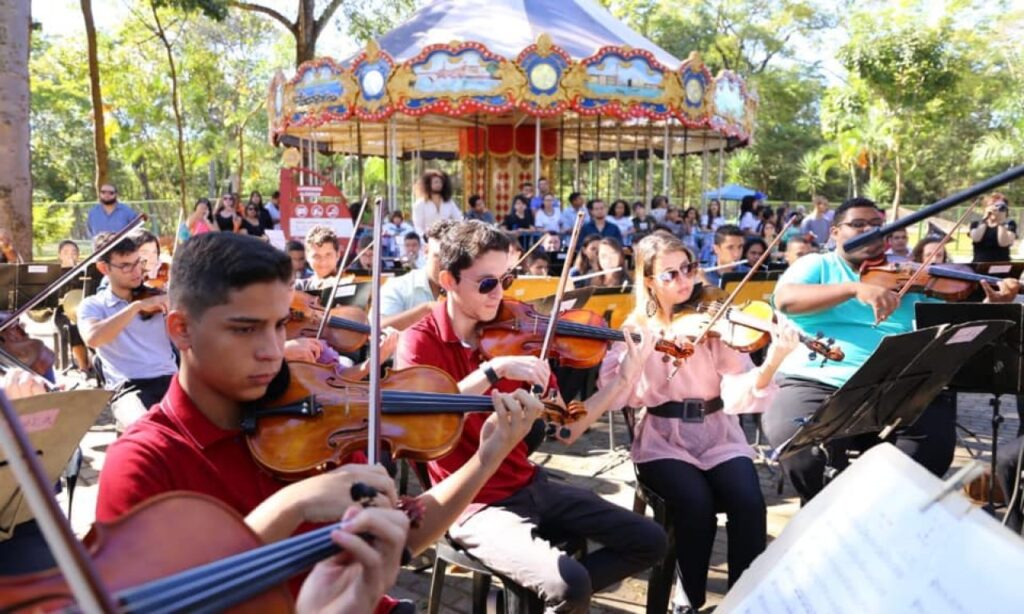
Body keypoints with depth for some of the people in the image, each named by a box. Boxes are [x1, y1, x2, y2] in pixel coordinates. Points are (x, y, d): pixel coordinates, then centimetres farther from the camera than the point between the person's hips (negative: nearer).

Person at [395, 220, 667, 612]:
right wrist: (493, 370, -35)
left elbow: (564, 430, 2)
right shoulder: (420, 342, -11)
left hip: (529, 485, 6)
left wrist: (622, 381, -9)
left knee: (649, 542, 6)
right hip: (474, 506, -6)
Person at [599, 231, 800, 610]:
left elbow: (736, 393, -13)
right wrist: (640, 354, -24)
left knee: (749, 503, -25)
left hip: (718, 435, 1)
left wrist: (771, 365, -32)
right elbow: (612, 393, -9)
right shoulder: (636, 328, 2)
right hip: (662, 440, -1)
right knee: (696, 504, -27)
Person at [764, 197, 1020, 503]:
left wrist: (992, 305, -8)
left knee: (934, 443, -22)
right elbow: (785, 299, -11)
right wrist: (855, 288, -21)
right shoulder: (816, 265, 10)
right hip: (818, 384, -2)